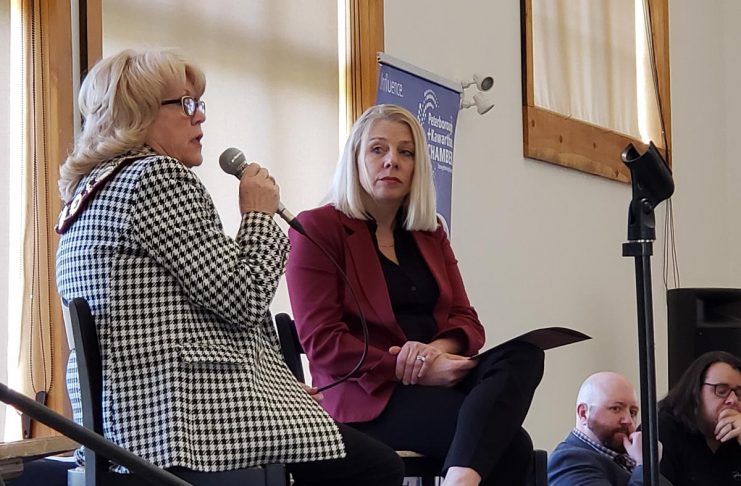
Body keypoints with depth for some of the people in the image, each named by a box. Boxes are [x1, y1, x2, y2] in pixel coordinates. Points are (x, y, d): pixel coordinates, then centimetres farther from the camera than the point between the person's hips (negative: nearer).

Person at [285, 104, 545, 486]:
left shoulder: (430, 235, 22)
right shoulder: (317, 228, 1)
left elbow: (467, 321, 12)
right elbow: (320, 342, -9)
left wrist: (438, 349, -14)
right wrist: (410, 370, -18)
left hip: (435, 380, 7)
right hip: (366, 395, -6)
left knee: (523, 354, -29)